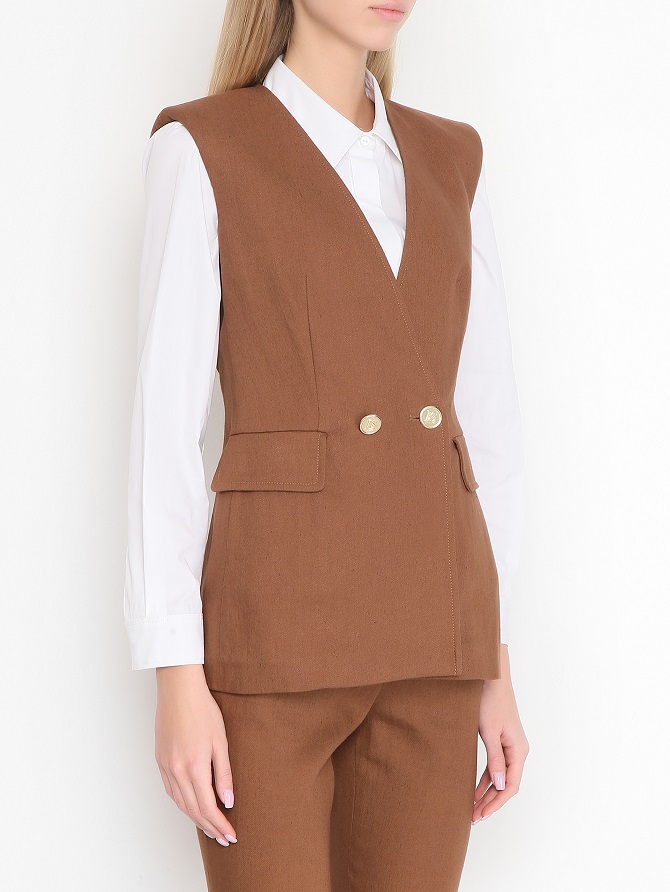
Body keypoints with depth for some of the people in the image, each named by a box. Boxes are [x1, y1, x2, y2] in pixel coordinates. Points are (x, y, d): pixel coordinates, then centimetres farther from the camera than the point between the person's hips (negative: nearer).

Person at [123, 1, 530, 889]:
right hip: (277, 624, -5)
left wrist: (497, 663, 10)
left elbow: (487, 417, 13)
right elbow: (165, 422, -7)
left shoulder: (450, 160, 14)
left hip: (427, 624, 5)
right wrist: (176, 677, -12)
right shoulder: (201, 148, -2)